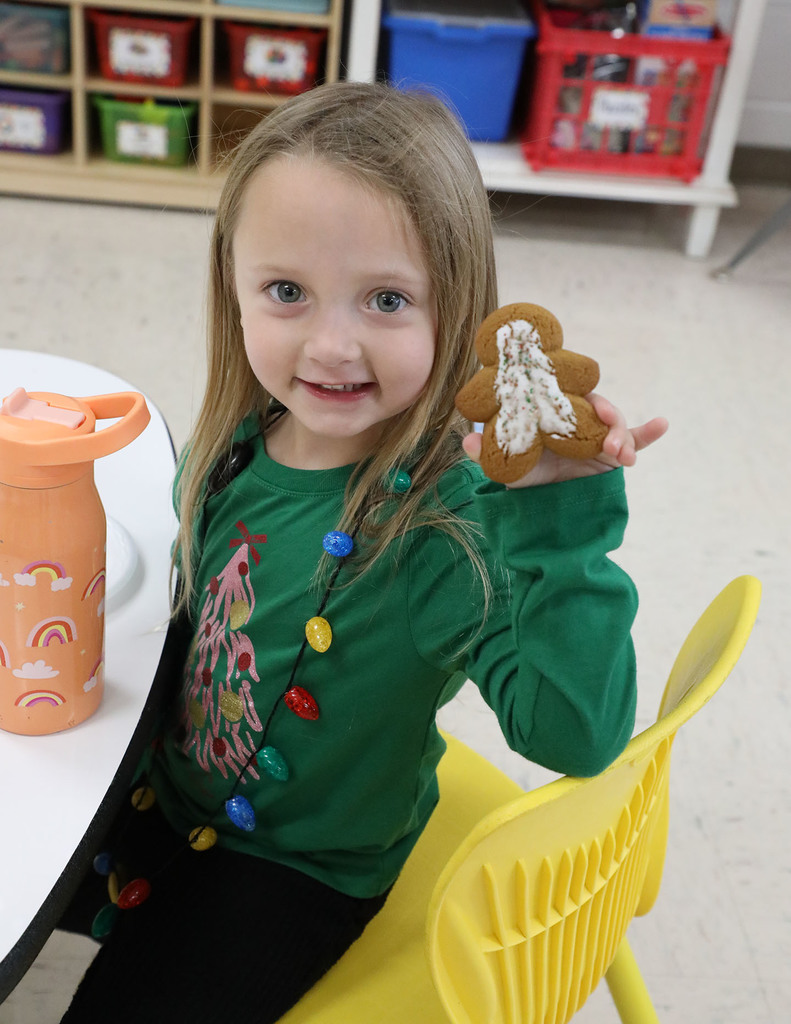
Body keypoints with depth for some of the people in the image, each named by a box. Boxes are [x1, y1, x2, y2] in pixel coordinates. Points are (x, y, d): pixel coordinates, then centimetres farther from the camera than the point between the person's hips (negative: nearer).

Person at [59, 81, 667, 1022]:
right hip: (170, 792, 6)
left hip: (300, 866, -5)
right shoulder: (235, 443, -14)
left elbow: (574, 735, -40)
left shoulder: (455, 520, -32)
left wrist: (563, 521, -48)